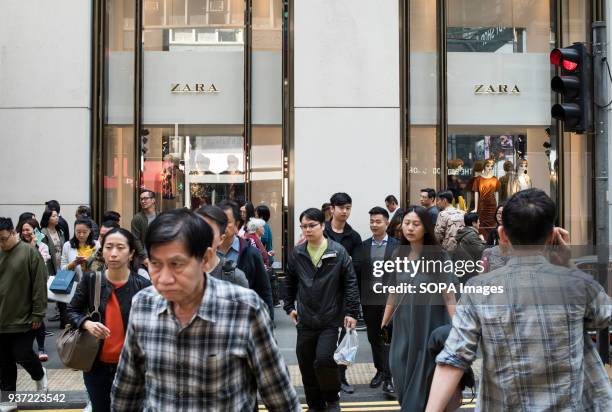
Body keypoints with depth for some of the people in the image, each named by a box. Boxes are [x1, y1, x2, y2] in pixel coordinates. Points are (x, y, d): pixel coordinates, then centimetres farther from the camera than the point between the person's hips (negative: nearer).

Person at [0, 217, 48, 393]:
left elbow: (40, 286, -11)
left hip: (23, 319, -5)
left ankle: (40, 375, 31)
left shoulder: (29, 252, -10)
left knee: (22, 355, 0)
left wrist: (37, 314, -12)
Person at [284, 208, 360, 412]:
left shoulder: (338, 251, -7)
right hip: (305, 320, 4)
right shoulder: (297, 253, 3)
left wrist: (351, 312, -8)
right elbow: (289, 282, 17)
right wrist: (289, 307, 15)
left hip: (331, 320, -4)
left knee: (324, 360, -15)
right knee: (307, 366, 8)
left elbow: (350, 283, -5)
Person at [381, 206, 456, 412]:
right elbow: (393, 293, 11)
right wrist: (383, 324, 11)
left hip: (430, 326, -4)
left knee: (423, 377, 4)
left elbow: (449, 296, -10)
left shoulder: (439, 256, -9)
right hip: (403, 326, 4)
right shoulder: (398, 255, 4)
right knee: (401, 374, 6)